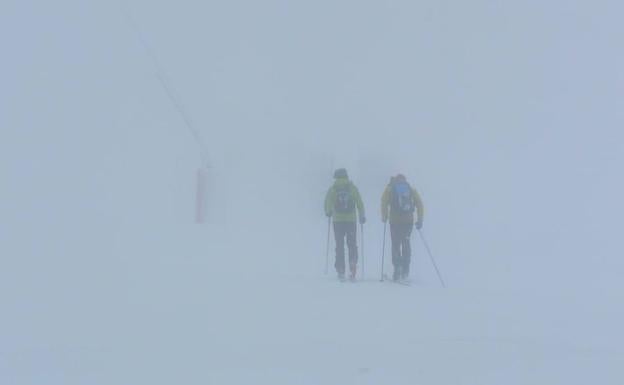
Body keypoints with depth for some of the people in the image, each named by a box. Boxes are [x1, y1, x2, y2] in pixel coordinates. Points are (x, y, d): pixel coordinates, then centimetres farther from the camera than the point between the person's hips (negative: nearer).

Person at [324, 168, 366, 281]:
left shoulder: (333, 189, 0)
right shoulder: (352, 188, 2)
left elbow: (327, 203, -2)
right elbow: (359, 202, -1)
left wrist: (328, 212, 18)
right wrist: (362, 216, 8)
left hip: (338, 220, 0)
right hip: (351, 220, 0)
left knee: (339, 245, 5)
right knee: (352, 244, 10)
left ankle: (340, 270, 2)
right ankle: (353, 263, -12)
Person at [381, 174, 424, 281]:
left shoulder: (390, 189, 8)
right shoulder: (412, 190, 13)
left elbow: (384, 203, -3)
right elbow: (419, 205, 7)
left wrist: (384, 217, 5)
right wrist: (420, 220, 9)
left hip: (395, 221, -2)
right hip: (408, 221, 2)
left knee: (396, 244, 2)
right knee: (406, 243, 15)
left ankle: (397, 269, -7)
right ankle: (405, 269, 9)